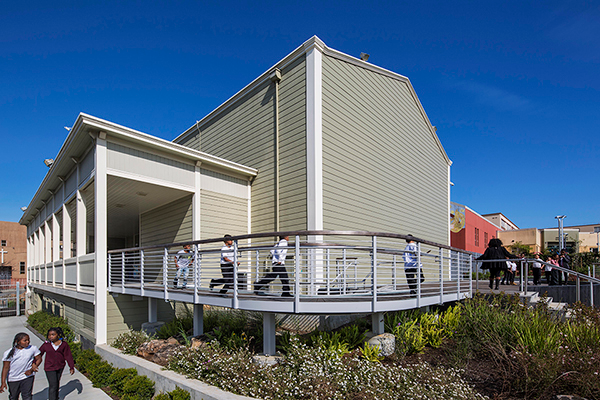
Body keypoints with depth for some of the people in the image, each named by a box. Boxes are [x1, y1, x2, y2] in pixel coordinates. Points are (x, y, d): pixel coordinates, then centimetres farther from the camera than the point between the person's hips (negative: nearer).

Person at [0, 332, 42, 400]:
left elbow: (39, 359, 2)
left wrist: (31, 370, -9)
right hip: (13, 379, 1)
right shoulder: (9, 353, -8)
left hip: (28, 377, -1)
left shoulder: (33, 348, -8)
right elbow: (6, 368, -4)